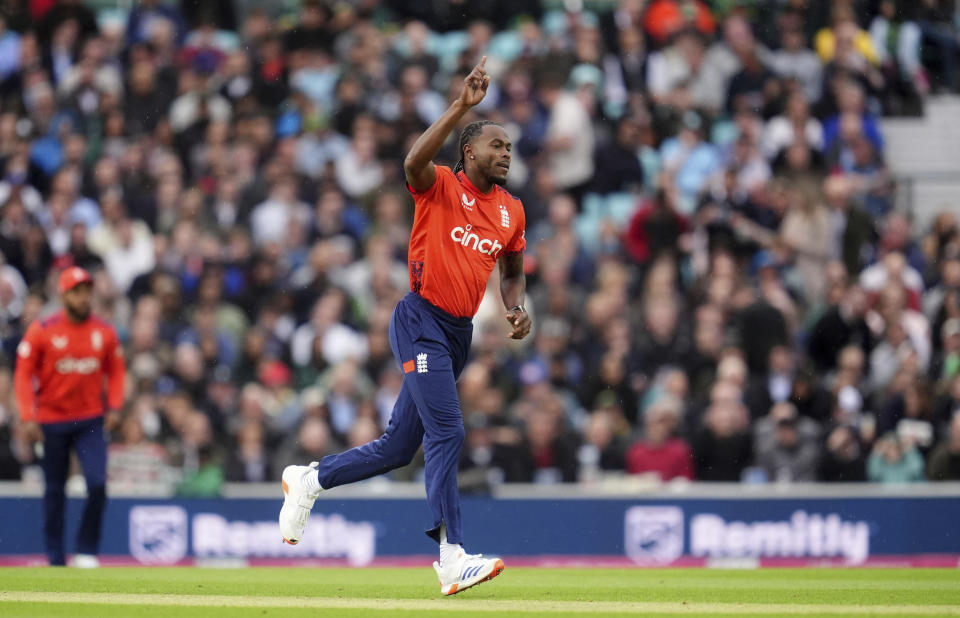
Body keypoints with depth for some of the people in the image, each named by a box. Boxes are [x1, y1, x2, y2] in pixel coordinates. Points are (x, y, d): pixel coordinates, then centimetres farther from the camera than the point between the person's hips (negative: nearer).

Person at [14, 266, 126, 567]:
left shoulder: (105, 332, 1)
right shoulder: (41, 331, -7)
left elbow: (116, 371, 11)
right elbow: (24, 374, -5)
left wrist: (114, 407, -3)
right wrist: (28, 418, -14)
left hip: (91, 421, 1)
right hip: (52, 421, -1)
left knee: (97, 484, -14)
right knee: (54, 491, 6)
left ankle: (87, 552, -1)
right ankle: (56, 559, 15)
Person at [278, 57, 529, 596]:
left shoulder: (511, 211, 13)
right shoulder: (441, 187, -5)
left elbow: (513, 271, 26)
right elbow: (415, 161, -29)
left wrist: (517, 308, 4)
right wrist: (462, 106, -33)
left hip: (460, 333, 7)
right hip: (422, 323, -7)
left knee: (399, 448, 11)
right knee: (447, 433, -18)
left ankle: (308, 480, 33)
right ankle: (453, 560, -20)